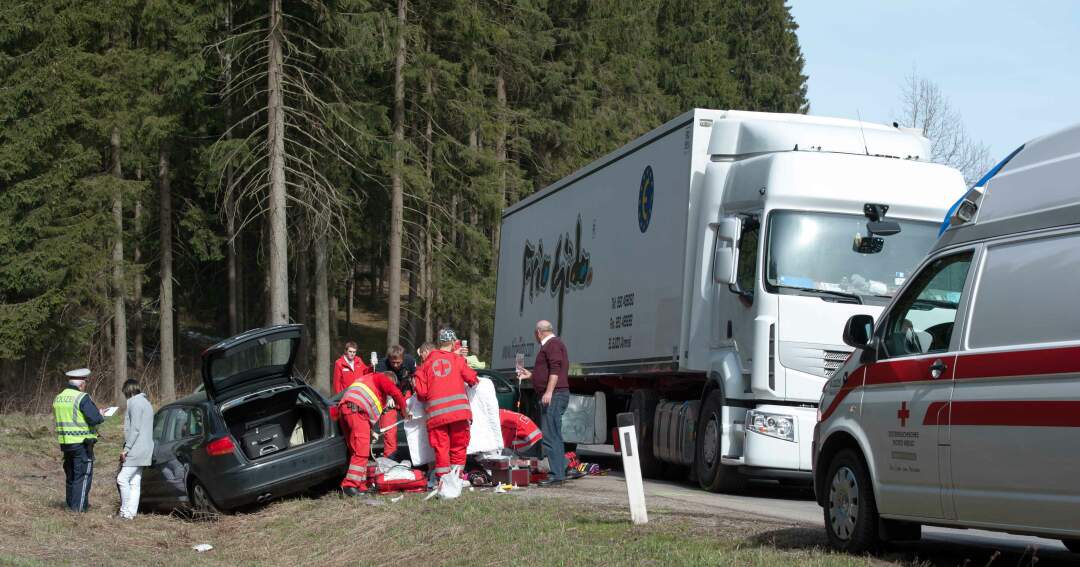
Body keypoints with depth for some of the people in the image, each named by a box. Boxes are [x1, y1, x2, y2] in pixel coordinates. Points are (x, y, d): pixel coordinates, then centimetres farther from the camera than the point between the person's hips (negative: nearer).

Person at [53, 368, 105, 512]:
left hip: (65, 442, 8)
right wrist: (100, 414, 0)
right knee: (83, 475, -2)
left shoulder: (58, 398, 11)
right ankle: (78, 506, -4)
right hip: (82, 442, -8)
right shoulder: (82, 398, -15)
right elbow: (95, 419, -22)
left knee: (70, 475, 17)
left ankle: (71, 504, 23)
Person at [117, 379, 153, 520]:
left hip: (136, 449, -10)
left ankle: (125, 512, -9)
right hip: (141, 450, 10)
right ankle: (131, 512, 8)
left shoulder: (135, 403, -11)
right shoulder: (146, 403, 21)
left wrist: (126, 448, -18)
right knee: (135, 482, 8)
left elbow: (135, 428, -19)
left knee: (122, 479, -10)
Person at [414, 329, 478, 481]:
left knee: (441, 446, 5)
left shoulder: (427, 363, 10)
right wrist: (475, 381, 27)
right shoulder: (457, 360, 5)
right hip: (458, 410, -1)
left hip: (436, 412, 1)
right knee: (459, 445, 8)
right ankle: (456, 476, 6)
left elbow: (421, 390, 5)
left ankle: (442, 478, 3)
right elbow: (473, 379, 4)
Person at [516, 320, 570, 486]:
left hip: (554, 395, -11)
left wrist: (549, 391, -27)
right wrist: (530, 375, 37)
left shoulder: (552, 344, -9)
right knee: (554, 436, 13)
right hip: (553, 397, 11)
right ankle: (560, 473, 16)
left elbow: (555, 369, -21)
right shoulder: (551, 345, 23)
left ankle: (557, 475, -17)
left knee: (550, 436, -14)